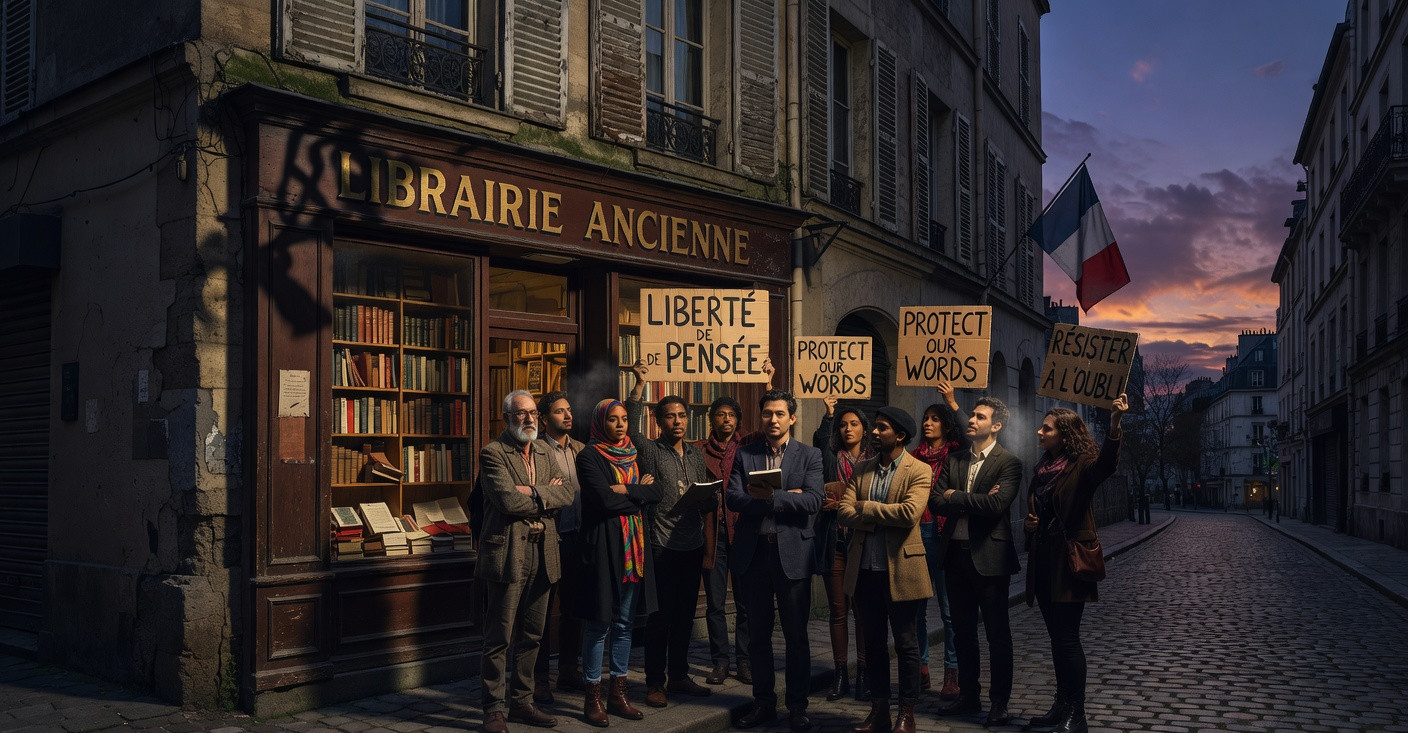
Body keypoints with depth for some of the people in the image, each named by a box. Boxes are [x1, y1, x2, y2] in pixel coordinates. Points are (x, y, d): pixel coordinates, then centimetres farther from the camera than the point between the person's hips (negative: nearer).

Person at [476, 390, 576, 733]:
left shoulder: (543, 451, 14)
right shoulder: (493, 453, -7)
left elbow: (566, 494, 2)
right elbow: (508, 500, -19)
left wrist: (533, 493, -13)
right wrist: (546, 495, -6)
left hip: (541, 554, 7)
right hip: (508, 553, -7)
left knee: (531, 636, 13)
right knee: (498, 638, 0)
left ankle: (522, 702, 25)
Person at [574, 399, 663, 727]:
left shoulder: (633, 455, 14)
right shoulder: (590, 457, -5)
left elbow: (656, 492, 2)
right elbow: (605, 500, -17)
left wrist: (625, 491, -12)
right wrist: (639, 494, -4)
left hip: (634, 547, 6)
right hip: (603, 546, -6)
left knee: (624, 623, 11)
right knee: (598, 624, 0)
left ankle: (618, 693, 20)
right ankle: (593, 698, 9)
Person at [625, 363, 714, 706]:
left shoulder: (696, 454, 13)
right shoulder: (649, 450, -2)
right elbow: (629, 426, -18)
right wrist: (640, 384, -21)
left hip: (693, 545, 5)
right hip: (662, 546, -5)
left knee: (685, 615, 13)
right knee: (660, 616, 0)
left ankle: (679, 676, 24)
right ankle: (655, 682, 10)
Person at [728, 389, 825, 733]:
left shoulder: (809, 456, 1)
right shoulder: (744, 455, 7)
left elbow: (812, 501, -12)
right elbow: (733, 499, -6)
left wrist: (771, 497, -22)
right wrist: (784, 498, -16)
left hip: (792, 553, -2)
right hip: (754, 552, 2)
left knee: (796, 634, 5)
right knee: (758, 633, 11)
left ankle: (797, 705, 18)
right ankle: (763, 701, 24)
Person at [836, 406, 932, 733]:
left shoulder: (919, 471, -6)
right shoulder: (862, 469, 9)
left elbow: (910, 512, -22)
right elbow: (843, 512, -1)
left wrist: (865, 507, -13)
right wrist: (883, 519, -15)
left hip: (899, 568, -5)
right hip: (865, 568, 5)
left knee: (905, 642, 6)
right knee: (874, 641, 12)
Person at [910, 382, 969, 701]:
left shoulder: (954, 454, 0)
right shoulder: (915, 457, 12)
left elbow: (970, 438, -22)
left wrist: (953, 404, -24)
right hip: (915, 534, 5)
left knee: (949, 608, -1)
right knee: (916, 607, 9)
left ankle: (952, 674, 6)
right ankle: (921, 669, 19)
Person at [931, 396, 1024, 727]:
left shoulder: (1009, 463, -7)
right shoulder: (954, 460, 10)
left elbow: (997, 504, -22)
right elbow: (936, 501, 0)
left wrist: (956, 497, -10)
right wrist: (975, 501, -13)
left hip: (989, 556, -6)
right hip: (956, 554, 6)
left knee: (997, 632, 4)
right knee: (963, 631, 14)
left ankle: (1000, 703, 13)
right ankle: (968, 695, 27)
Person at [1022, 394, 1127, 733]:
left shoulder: (1081, 467, -10)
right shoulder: (1041, 469, 13)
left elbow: (1106, 463, -33)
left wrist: (1115, 424, -48)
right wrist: (1029, 525, 2)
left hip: (1069, 563, -7)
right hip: (1043, 562, 7)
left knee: (1067, 638, -6)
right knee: (1056, 636, 13)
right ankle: (1062, 706, 22)